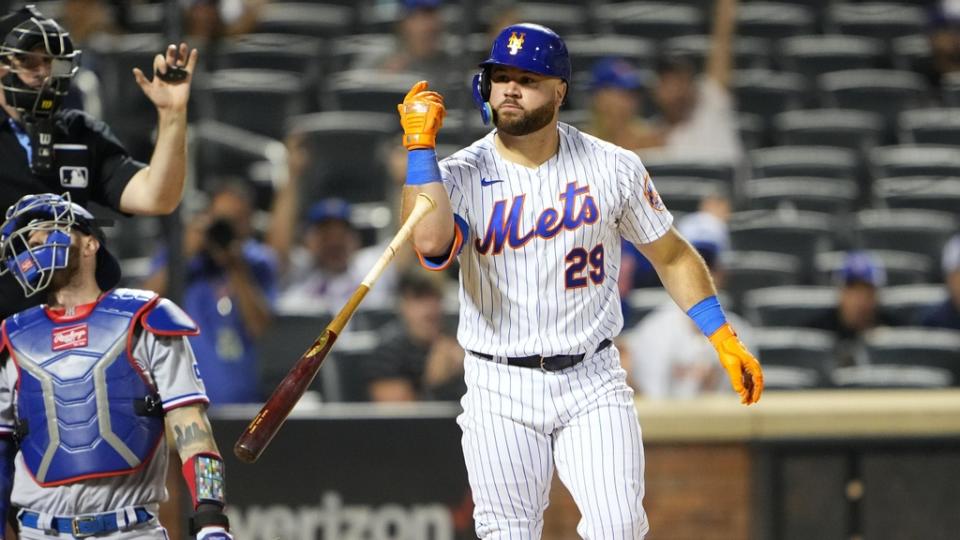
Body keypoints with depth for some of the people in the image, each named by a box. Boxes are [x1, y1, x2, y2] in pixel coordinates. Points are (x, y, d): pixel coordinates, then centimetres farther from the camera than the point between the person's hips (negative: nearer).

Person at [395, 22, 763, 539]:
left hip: (593, 382, 0)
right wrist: (420, 145, -24)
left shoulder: (613, 167, 0)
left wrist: (724, 339, 4)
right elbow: (432, 244, -26)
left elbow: (671, 255, 11)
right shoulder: (461, 175, -5)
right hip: (500, 392, 0)